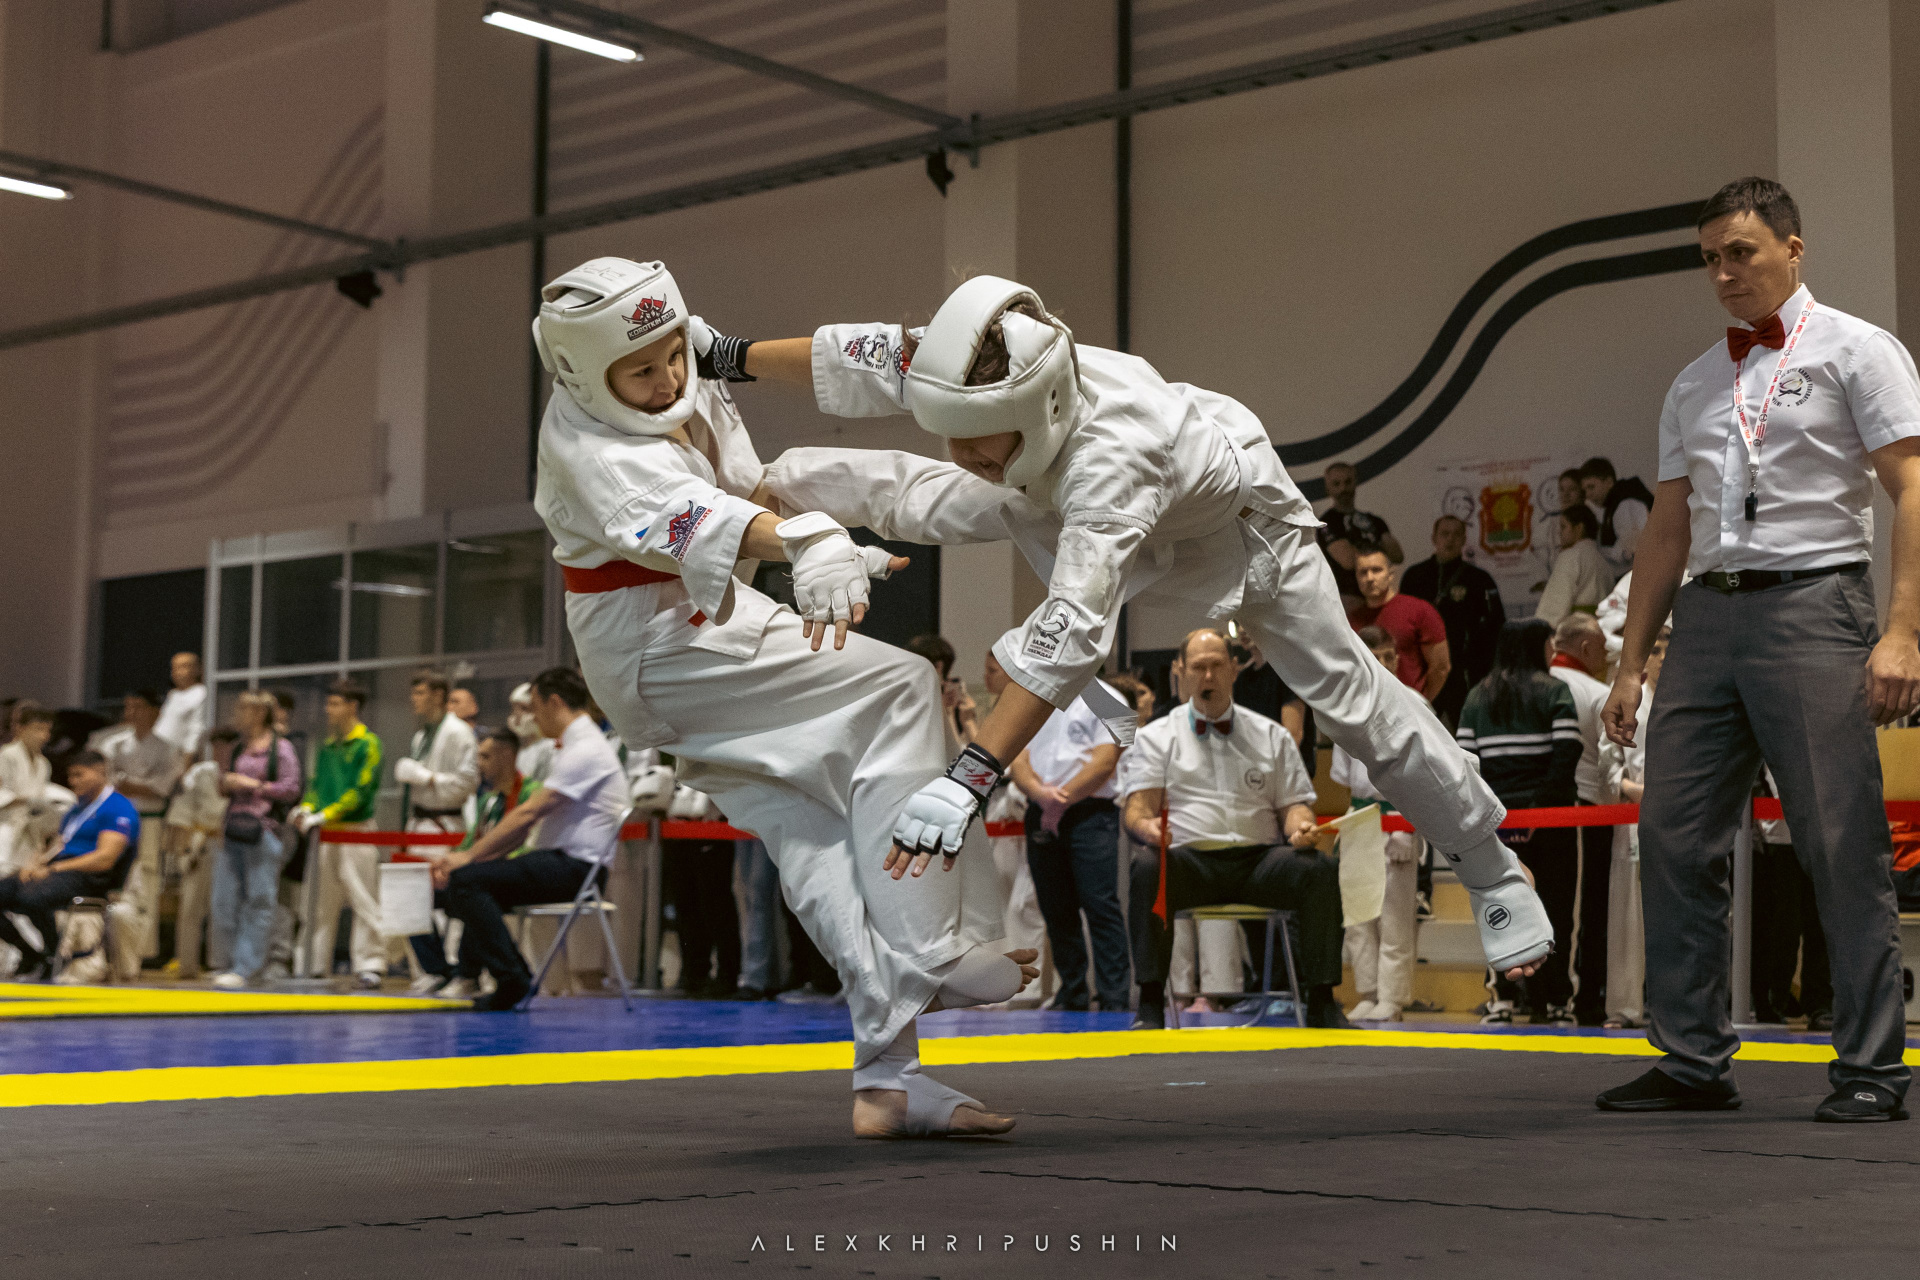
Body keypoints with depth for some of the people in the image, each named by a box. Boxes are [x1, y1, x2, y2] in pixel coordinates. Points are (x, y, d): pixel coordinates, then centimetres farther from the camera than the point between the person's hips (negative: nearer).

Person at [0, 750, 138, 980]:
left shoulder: (118, 808, -5)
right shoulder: (78, 808, 26)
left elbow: (105, 860, -15)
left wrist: (52, 869, -16)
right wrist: (35, 866, 2)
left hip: (87, 878, -9)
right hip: (56, 870, 9)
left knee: (32, 897, -36)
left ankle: (56, 958, -15)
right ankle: (31, 956, 1)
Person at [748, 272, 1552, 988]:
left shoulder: (1112, 455, -50)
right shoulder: (987, 379, -34)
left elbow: (1071, 633, -57)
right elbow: (850, 357, -19)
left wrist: (970, 777, -62)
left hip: (1230, 520, -6)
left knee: (1348, 695, -6)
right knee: (903, 498, 2)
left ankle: (1492, 870, 12)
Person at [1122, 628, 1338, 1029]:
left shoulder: (1272, 736, 21)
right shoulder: (1156, 736, 16)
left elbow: (1294, 804, 16)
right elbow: (1137, 807, 5)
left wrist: (1301, 826, -8)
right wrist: (1147, 827, -20)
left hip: (1260, 860, 2)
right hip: (1188, 860, -2)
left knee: (1321, 868, -29)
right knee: (1146, 866, -36)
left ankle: (1321, 1003, -24)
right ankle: (1150, 1003, -31)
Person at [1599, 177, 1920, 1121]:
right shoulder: (1693, 387, 20)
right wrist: (1630, 661, 16)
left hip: (1812, 602, -6)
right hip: (1707, 614, 6)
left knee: (1842, 845, -7)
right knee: (1674, 839, 1)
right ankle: (1693, 1060, 10)